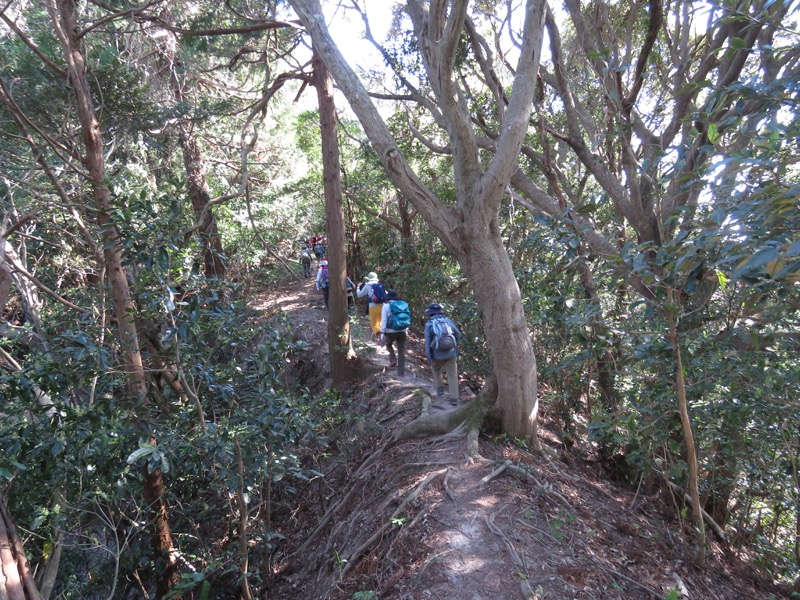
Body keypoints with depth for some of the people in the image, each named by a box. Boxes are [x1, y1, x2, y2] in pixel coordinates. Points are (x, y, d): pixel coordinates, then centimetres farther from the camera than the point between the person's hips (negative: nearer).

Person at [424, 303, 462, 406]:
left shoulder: (429, 324, -2)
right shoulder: (448, 321, 6)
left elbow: (427, 342, -8)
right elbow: (458, 335, 10)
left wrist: (428, 357, -7)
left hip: (438, 354, -1)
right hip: (451, 353, 1)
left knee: (436, 370, 30)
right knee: (452, 376, 7)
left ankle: (440, 388, 25)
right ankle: (454, 399, 2)